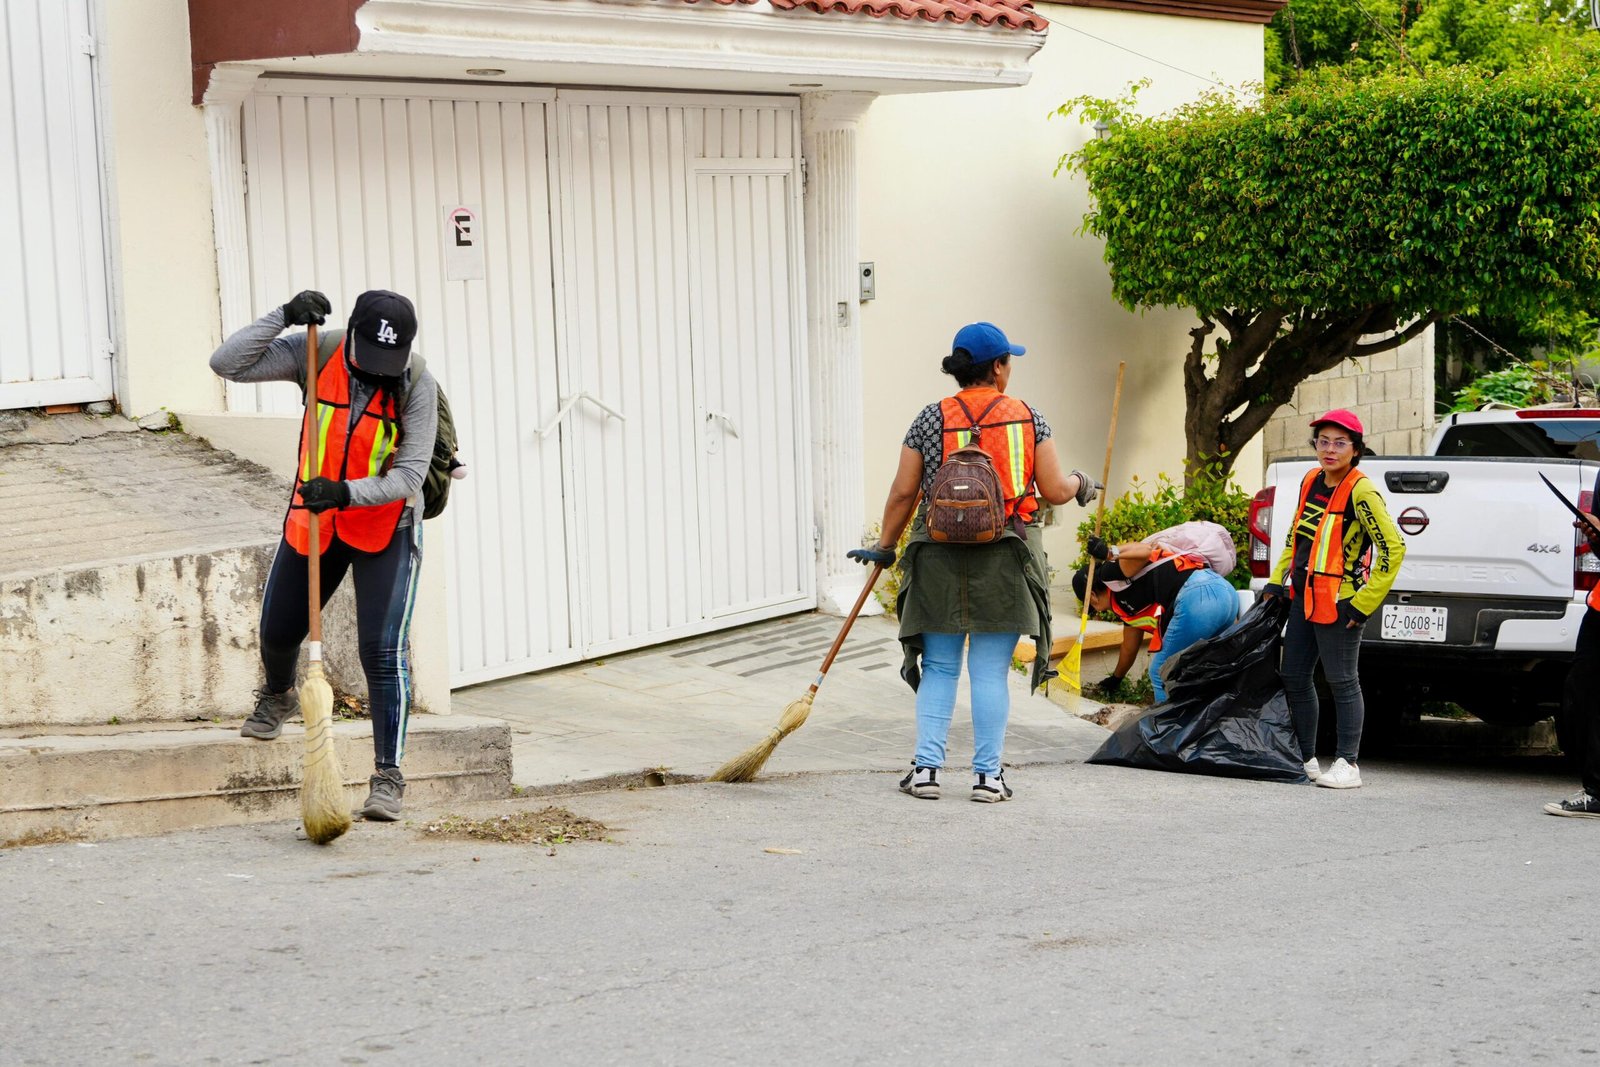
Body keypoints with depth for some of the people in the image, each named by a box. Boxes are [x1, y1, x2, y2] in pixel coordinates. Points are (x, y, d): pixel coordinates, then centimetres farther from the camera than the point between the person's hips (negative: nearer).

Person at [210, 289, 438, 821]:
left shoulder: (417, 385, -20)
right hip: (313, 519, 3)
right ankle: (278, 696, 52)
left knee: (382, 651, -14)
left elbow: (409, 476, -21)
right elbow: (226, 363, -20)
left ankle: (388, 777, -5)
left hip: (385, 527, -3)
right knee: (277, 631, 16)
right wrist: (283, 317, -30)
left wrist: (346, 493, -35)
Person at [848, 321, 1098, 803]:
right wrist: (1080, 484, 23)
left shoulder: (929, 420, 2)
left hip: (939, 561, 1)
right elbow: (1053, 491, 1)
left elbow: (903, 494, 3)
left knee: (939, 668, 10)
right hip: (1004, 564, -1)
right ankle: (988, 775, 5)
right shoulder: (1028, 418, 0)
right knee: (990, 671, 3)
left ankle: (926, 768, 6)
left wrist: (884, 547, 16)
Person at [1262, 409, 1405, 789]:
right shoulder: (1310, 481, 8)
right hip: (1304, 597, 8)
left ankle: (1347, 765, 5)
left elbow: (1393, 548, -18)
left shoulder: (1360, 492, -15)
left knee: (1342, 683, -2)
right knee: (1293, 678, 12)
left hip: (1338, 603, -8)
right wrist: (1277, 580, 17)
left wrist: (1364, 603, -17)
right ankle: (1305, 758, 22)